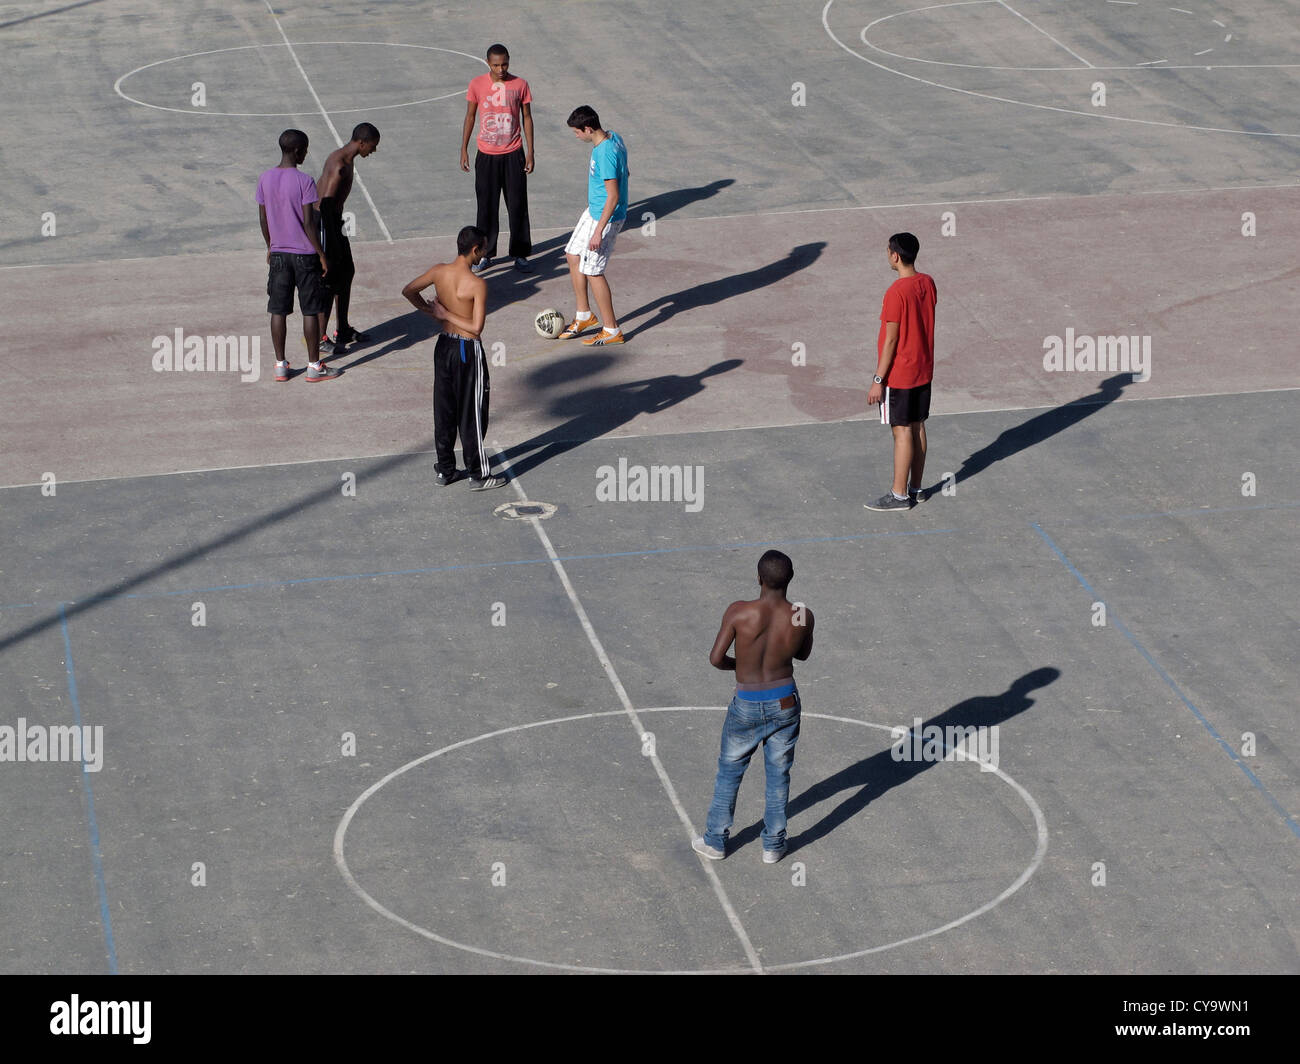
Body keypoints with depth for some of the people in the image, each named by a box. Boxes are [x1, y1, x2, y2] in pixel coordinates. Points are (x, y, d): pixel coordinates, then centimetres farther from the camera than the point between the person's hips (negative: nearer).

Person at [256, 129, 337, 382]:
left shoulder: (265, 179, 0)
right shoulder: (304, 182, -16)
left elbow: (263, 219, 7)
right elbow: (308, 223, -16)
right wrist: (321, 254, -8)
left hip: (278, 254, 5)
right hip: (304, 255, -5)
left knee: (278, 310, 9)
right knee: (310, 311, 4)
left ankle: (280, 365, 13)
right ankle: (314, 366, 9)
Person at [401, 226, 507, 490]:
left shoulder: (438, 271, -6)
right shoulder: (477, 284, -22)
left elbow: (408, 291, 4)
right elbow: (477, 327, -24)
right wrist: (446, 314, -13)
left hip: (444, 345, 6)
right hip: (468, 350, -6)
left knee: (444, 410, 16)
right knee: (472, 415, 5)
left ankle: (445, 470, 25)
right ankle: (478, 475, 14)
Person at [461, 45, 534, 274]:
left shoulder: (520, 85, -5)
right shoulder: (477, 85, -5)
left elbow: (526, 118, 1)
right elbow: (470, 117, 4)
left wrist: (530, 152, -1)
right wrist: (464, 150, 3)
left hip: (513, 155, 0)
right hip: (486, 156, 0)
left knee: (518, 206, 3)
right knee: (487, 206, 7)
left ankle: (520, 255, 14)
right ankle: (485, 254, 19)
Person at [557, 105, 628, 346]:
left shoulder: (605, 154, -29)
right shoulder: (612, 137, 1)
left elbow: (613, 197, -28)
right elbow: (624, 172, 16)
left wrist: (598, 231, -26)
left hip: (605, 217, -10)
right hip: (594, 210, 10)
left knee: (592, 271, -1)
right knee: (573, 255, 18)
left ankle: (612, 331, 9)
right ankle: (584, 315, 30)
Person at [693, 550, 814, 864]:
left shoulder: (739, 612, -23)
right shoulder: (803, 616, -16)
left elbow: (716, 658, -16)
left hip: (747, 707, -1)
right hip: (785, 702, 1)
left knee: (729, 773, 19)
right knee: (778, 774, 19)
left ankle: (715, 841, 30)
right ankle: (773, 845, 28)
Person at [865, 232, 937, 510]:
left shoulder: (896, 293, -22)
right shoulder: (928, 283, 2)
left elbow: (891, 340, -20)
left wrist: (878, 380, -15)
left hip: (899, 375, -8)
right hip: (923, 371, 8)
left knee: (902, 432, -1)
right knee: (918, 427, 14)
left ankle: (899, 495, 5)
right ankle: (916, 488, 23)